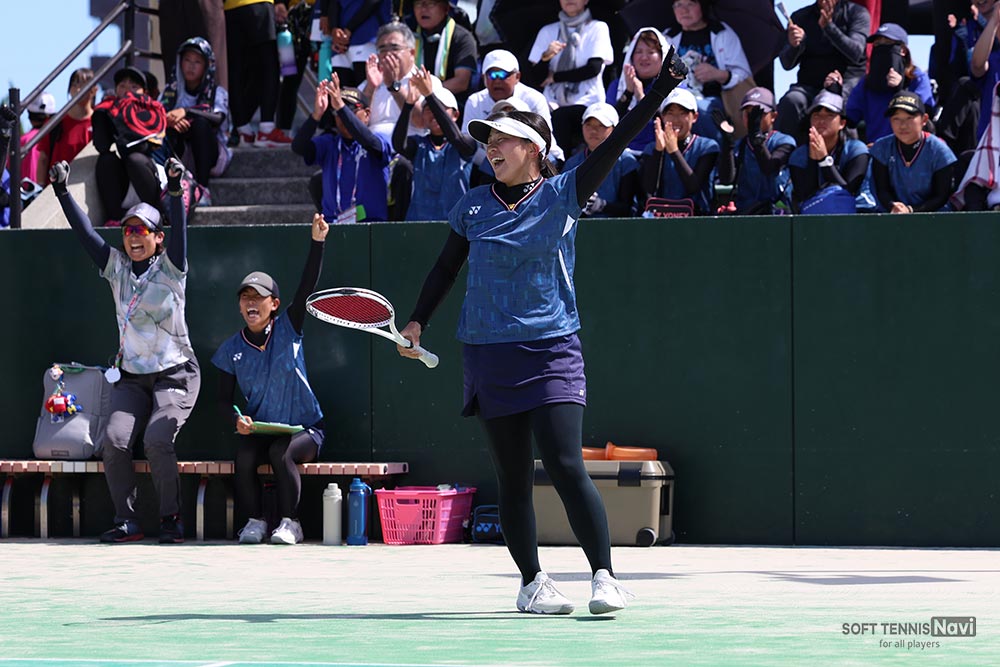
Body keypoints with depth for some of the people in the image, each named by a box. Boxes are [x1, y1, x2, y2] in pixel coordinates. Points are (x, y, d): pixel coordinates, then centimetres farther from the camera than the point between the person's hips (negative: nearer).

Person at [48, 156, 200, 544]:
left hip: (175, 374, -4)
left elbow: (179, 228, -19)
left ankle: (171, 520, -10)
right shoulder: (117, 268, 7)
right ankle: (127, 521, -10)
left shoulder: (170, 268, -4)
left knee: (156, 440, -23)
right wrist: (62, 191, -8)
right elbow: (84, 232, 2)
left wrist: (175, 189, -34)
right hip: (130, 377, 4)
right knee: (115, 440, -17)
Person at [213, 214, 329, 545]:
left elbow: (307, 286, -15)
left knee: (281, 452, -32)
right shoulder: (232, 350, 2)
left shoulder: (288, 329, -3)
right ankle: (254, 520, -10)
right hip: (259, 430, 2)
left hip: (304, 428, -2)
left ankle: (290, 523, -16)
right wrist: (237, 419, -16)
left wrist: (317, 243, -27)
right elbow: (224, 399, 7)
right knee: (244, 456, -29)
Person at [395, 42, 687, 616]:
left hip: (552, 352, -3)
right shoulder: (474, 206, 8)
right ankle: (531, 581, 14)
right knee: (513, 477, 5)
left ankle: (605, 576, -8)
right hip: (490, 354, 3)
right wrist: (418, 321, 5)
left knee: (566, 466, -14)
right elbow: (446, 268, 15)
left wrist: (662, 88, -14)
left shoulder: (562, 194, 0)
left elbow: (616, 143, -7)